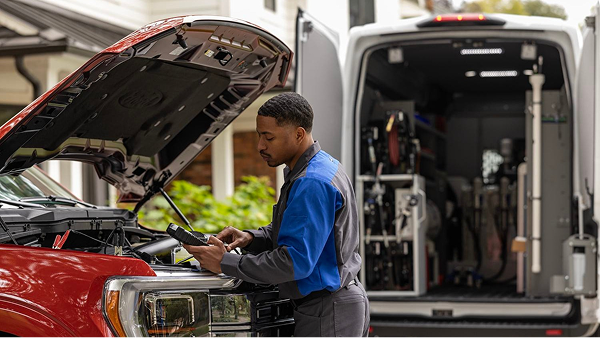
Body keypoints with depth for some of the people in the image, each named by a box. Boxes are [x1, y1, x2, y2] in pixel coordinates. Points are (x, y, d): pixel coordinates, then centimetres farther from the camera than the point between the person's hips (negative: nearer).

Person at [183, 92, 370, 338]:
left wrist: (225, 264, -22)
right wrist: (251, 238, 4)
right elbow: (288, 231, 23)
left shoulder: (312, 184, -22)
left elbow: (296, 262, -26)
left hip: (327, 315, -10)